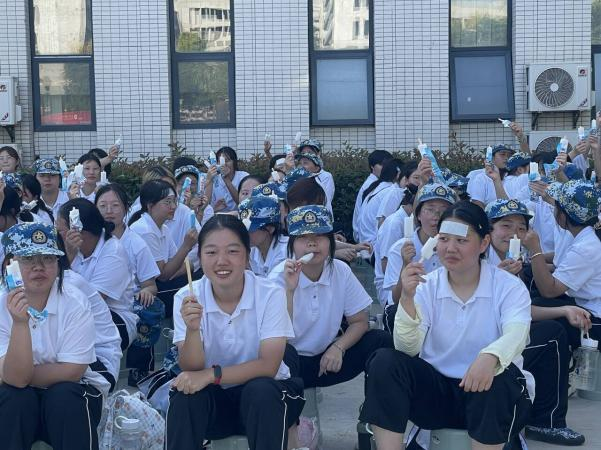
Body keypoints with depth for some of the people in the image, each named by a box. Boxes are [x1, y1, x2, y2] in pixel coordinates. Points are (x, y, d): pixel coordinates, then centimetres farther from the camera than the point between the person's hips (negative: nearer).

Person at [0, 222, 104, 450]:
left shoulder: (74, 302, -15)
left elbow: (71, 372, -17)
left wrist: (26, 376, -14)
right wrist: (20, 323, -35)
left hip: (71, 396, -1)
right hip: (19, 405, 1)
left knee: (63, 396, -31)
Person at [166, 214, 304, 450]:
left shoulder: (270, 295, -13)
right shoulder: (187, 298, -8)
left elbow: (268, 366, -19)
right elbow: (192, 370, -12)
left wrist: (212, 374, -30)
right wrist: (192, 330, -31)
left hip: (265, 395, -1)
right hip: (212, 398, 1)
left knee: (261, 389, -33)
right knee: (186, 392, -29)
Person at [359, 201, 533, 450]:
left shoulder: (509, 287, -5)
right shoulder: (427, 286, 1)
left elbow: (516, 334, -27)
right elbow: (407, 349, -10)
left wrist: (491, 357, -50)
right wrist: (407, 297, -26)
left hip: (488, 392, -2)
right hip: (435, 388, 3)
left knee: (499, 376, -36)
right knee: (384, 361, -21)